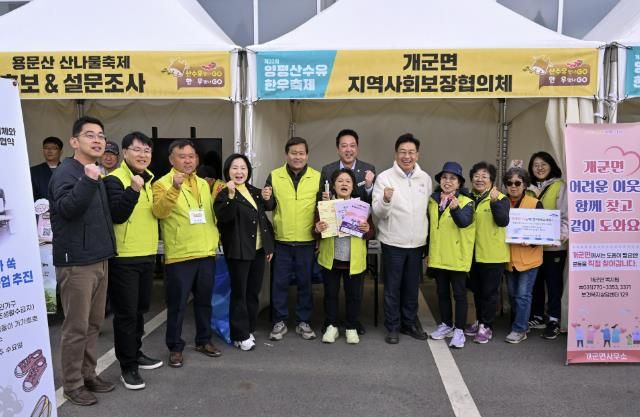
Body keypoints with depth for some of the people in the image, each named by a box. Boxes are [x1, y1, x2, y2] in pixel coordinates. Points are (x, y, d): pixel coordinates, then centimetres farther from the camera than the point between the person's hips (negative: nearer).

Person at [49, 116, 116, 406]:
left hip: (99, 260, 8)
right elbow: (67, 208, -30)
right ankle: (72, 384, 13)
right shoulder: (65, 173, -11)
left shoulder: (96, 175, 15)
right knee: (76, 327, 0)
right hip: (76, 262, -8)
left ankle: (88, 374, 27)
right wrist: (88, 181, -40)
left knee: (93, 324, 14)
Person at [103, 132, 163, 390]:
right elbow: (116, 215, -22)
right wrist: (133, 189, -30)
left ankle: (136, 353, 34)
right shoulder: (115, 179, -12)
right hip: (124, 257, -8)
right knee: (125, 312, 0)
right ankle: (127, 366, 12)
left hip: (148, 255, 8)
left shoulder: (150, 179, 12)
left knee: (140, 309, 18)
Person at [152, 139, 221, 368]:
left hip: (206, 253, 6)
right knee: (177, 304, 3)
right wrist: (175, 188, -36)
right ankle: (175, 347, 18)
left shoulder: (203, 184, 14)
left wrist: (214, 238, 17)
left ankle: (204, 341, 30)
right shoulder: (163, 183, -6)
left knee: (204, 301, 15)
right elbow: (160, 211, -24)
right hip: (179, 256, -6)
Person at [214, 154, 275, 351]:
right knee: (239, 293, 2)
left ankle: (250, 329, 25)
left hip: (258, 249, 6)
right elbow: (223, 217, -26)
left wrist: (269, 245, 14)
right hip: (239, 251, -6)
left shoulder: (255, 192, 11)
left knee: (254, 291, 12)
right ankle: (240, 335, 11)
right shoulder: (224, 194, -7)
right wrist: (231, 195, -37)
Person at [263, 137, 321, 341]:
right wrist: (266, 199, -17)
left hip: (307, 241, 0)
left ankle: (304, 322, 24)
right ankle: (279, 322, 22)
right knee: (279, 282, 8)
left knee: (305, 282, 10)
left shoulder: (317, 177, 2)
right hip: (281, 240, 0)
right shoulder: (274, 176, 1)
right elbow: (269, 207, 5)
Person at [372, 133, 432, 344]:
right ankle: (393, 326, 20)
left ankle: (410, 323, 30)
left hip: (417, 242, 4)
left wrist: (428, 236, 12)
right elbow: (378, 212, -14)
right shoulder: (384, 177, -9)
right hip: (393, 242, -3)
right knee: (392, 287, 7)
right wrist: (385, 200, -35)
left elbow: (430, 208, 14)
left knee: (412, 286, 15)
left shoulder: (425, 178, 3)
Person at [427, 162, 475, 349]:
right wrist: (428, 253, 16)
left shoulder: (466, 202, -9)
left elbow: (464, 222, -28)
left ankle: (459, 330, 12)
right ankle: (446, 325, 29)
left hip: (457, 257, -5)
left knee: (459, 294, 3)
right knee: (442, 293, 15)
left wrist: (455, 208, -47)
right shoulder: (432, 201, 6)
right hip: (438, 256, 5)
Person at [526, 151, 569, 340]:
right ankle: (537, 317, 25)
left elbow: (566, 215, -8)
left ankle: (554, 321, 13)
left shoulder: (560, 187, -4)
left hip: (553, 245, -5)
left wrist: (563, 234, -22)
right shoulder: (529, 188, 10)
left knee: (553, 283, 4)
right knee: (535, 282, 13)